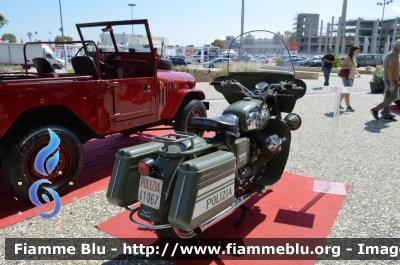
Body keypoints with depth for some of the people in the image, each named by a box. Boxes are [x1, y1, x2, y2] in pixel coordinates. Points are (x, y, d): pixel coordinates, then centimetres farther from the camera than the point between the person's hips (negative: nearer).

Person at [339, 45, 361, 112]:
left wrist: (357, 73, 8)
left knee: (345, 92, 14)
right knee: (347, 92, -9)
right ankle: (348, 107, -8)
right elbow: (342, 67, -15)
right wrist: (351, 66, -26)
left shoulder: (353, 59, 16)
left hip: (352, 78, 9)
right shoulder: (348, 58, -9)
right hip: (347, 77, -9)